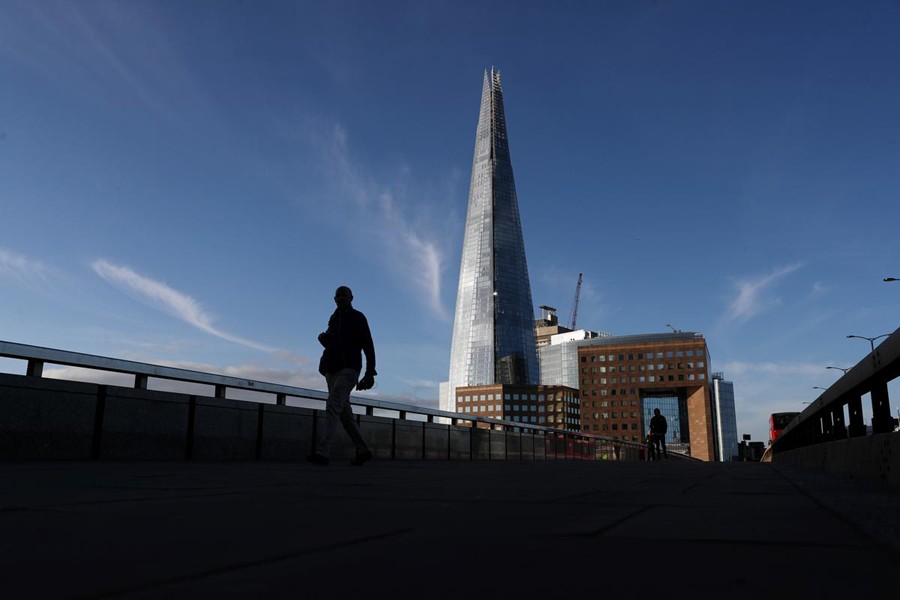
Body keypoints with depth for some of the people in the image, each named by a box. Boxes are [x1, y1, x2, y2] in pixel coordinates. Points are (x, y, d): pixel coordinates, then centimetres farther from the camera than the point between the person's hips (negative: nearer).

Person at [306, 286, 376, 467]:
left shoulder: (357, 318, 0)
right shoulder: (334, 320, 19)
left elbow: (368, 346, -5)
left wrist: (370, 373, -15)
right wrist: (322, 338, 2)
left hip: (349, 370, -7)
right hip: (332, 371, 7)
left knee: (332, 406, -22)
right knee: (344, 413, 6)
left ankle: (322, 453, -30)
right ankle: (363, 450, 17)